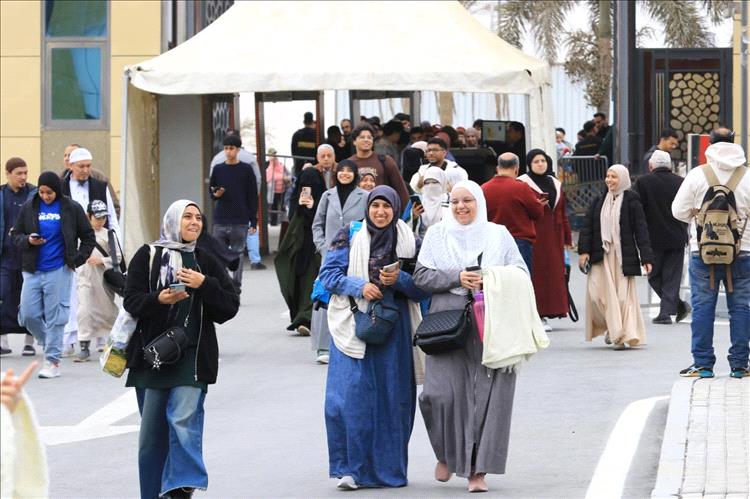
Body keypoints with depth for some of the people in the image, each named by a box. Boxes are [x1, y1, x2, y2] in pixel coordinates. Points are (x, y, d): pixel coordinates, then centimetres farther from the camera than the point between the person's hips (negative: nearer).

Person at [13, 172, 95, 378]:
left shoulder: (71, 209, 0)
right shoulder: (29, 208, 6)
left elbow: (88, 237, 7)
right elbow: (17, 235, 13)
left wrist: (77, 260, -3)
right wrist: (28, 241, -9)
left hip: (59, 271, -3)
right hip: (32, 270, 3)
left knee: (55, 316, -5)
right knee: (29, 314, 1)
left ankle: (53, 361, 0)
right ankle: (50, 343, 26)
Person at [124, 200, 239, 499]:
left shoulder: (206, 263, 12)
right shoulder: (147, 256, 5)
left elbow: (230, 306, 7)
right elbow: (131, 301, -2)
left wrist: (204, 285, -8)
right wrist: (160, 299, -21)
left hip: (192, 357, 0)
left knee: (184, 421, -17)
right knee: (152, 429, 5)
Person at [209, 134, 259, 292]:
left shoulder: (246, 170, 2)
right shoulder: (218, 169, 8)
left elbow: (253, 197, 3)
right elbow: (211, 192, 17)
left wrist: (254, 222, -1)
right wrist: (216, 194, -8)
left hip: (240, 221, -2)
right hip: (220, 221, 2)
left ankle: (236, 290, 6)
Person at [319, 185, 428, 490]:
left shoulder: (409, 242, 6)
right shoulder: (349, 237, 4)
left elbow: (423, 287, 6)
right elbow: (329, 273, 1)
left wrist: (398, 279, -13)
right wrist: (359, 287, -14)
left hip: (395, 329, 2)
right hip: (354, 325, -1)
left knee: (392, 398, 3)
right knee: (350, 396, -11)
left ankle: (387, 468, 15)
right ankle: (351, 468, -5)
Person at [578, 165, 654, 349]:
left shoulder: (631, 201, -1)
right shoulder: (599, 201, 10)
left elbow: (641, 230, -4)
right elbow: (587, 226, 8)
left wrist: (646, 258, -9)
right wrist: (584, 250, -5)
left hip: (623, 256, -3)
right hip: (601, 256, 3)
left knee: (623, 296, -4)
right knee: (597, 293, -4)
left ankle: (627, 334, 0)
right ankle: (612, 328, 14)